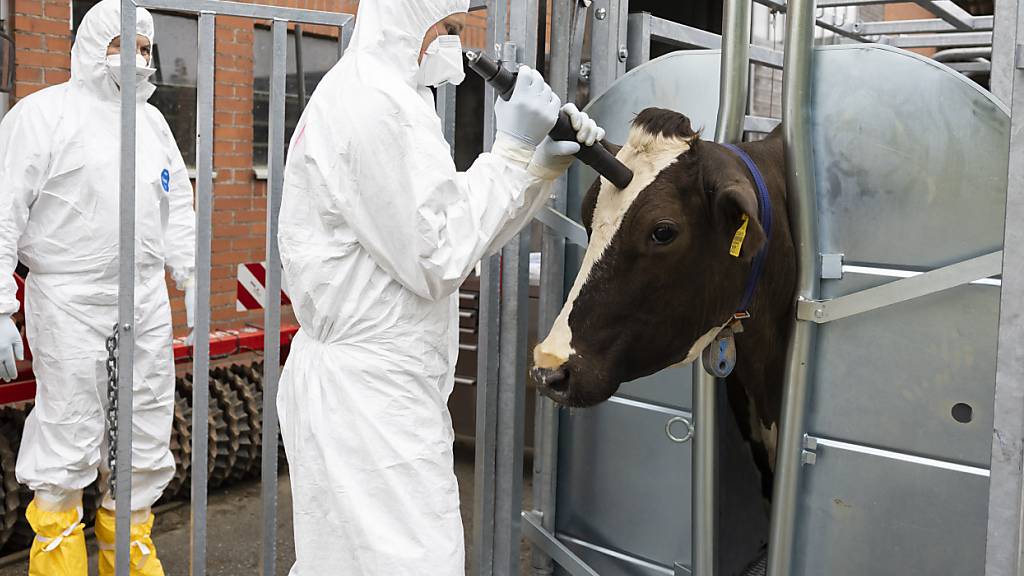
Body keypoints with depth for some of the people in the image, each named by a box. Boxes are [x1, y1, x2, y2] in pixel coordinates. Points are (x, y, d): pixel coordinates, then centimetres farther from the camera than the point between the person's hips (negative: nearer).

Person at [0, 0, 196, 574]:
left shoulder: (152, 120, 16)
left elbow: (177, 207, 22)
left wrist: (192, 278, 13)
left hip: (146, 301, 6)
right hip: (69, 301, -5)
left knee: (145, 440, 9)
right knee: (67, 441, -1)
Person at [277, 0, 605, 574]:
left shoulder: (361, 96, 18)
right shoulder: (379, 105, -16)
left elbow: (457, 227, 17)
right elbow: (440, 260, -19)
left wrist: (545, 164, 6)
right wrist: (513, 149, -13)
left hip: (358, 378, 11)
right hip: (372, 392, -11)